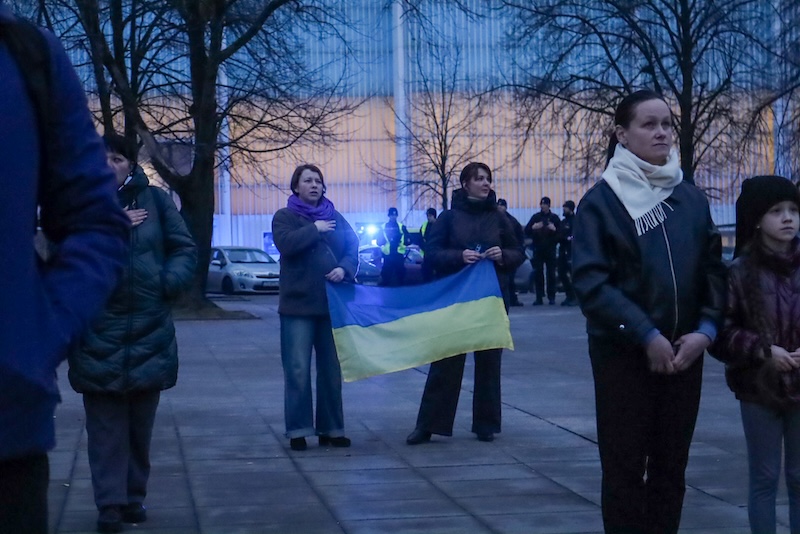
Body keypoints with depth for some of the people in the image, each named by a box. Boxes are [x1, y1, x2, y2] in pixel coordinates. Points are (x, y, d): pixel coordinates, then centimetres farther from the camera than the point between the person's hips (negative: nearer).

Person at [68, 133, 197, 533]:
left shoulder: (154, 200, 5)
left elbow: (184, 248, 7)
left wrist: (169, 282, -9)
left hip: (149, 329, 2)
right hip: (98, 333, -2)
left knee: (141, 421, 10)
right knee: (105, 423, -3)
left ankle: (134, 496, 22)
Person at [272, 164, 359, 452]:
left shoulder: (335, 217, 15)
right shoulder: (285, 217, 4)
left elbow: (352, 248, 6)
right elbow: (286, 244, -16)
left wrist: (344, 268, -13)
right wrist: (315, 229, -10)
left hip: (331, 303, 4)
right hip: (298, 303, -4)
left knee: (331, 369, 6)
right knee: (297, 371, -4)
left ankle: (331, 429, 14)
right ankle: (298, 431, 2)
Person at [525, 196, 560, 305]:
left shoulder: (554, 217, 5)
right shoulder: (535, 217, 8)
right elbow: (526, 231, 3)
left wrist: (555, 229, -19)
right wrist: (533, 227, -16)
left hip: (550, 250, -1)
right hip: (538, 250, 1)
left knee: (551, 274, 0)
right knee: (538, 274, -1)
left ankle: (551, 297, 4)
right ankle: (539, 298, 1)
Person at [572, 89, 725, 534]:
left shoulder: (692, 199, 8)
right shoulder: (601, 201, -5)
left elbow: (714, 270, 9)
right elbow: (591, 282, -12)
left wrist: (706, 330, -8)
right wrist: (646, 335, -17)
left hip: (684, 353, 4)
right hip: (624, 353, -4)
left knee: (671, 466, 9)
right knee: (625, 468, 1)